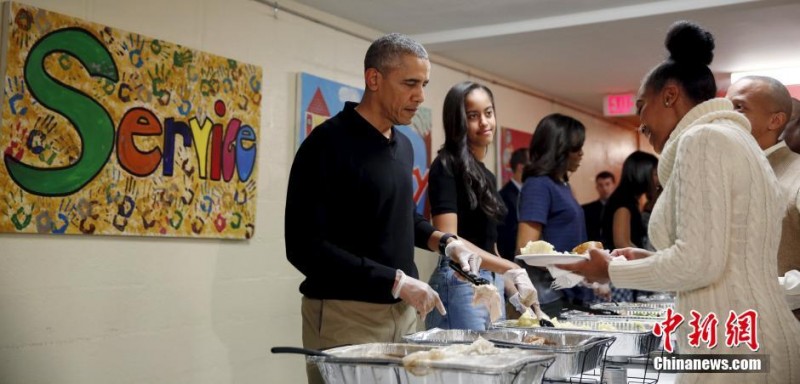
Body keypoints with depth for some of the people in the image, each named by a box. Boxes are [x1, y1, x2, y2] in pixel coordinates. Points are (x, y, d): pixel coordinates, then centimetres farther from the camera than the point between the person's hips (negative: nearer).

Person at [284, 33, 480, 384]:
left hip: (401, 311, 7)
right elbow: (304, 246, -20)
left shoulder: (403, 146, 11)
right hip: (346, 316, -7)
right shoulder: (328, 144, -14)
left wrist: (444, 241, 5)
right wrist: (396, 281, -21)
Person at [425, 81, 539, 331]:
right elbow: (448, 239, -19)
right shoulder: (446, 166, -8)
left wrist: (516, 292, 16)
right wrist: (511, 268, -26)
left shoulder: (486, 175, 16)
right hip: (460, 283, -8)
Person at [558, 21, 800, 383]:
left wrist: (613, 271, -5)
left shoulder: (703, 138, -11)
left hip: (733, 350, -9)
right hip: (756, 342, 9)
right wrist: (651, 260, 16)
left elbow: (699, 264, -19)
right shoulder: (734, 138, 18)